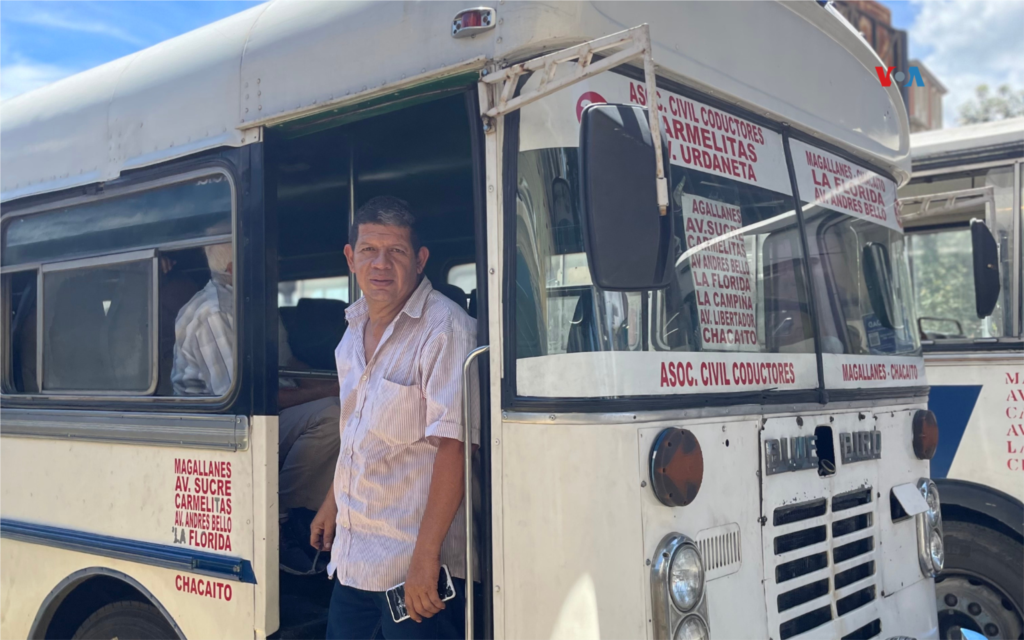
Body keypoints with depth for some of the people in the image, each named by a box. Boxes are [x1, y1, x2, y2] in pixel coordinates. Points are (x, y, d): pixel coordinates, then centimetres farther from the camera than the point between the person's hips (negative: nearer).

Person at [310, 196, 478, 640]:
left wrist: (425, 555, -25)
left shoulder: (445, 329, -17)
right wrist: (333, 502, 25)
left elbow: (453, 444, -23)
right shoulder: (356, 325, 9)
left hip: (416, 561, -7)